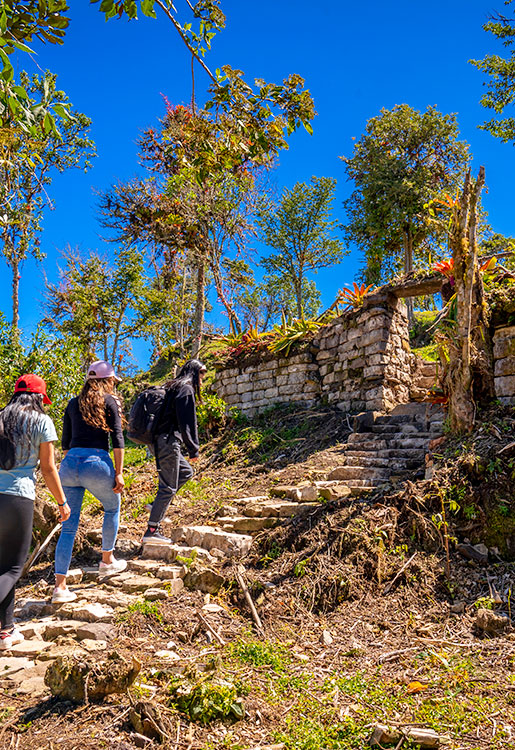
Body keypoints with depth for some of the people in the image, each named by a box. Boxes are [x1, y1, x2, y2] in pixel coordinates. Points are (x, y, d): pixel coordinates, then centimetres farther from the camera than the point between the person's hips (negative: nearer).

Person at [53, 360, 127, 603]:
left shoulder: (73, 403, 17)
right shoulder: (110, 401, 3)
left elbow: (65, 442, 18)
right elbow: (117, 438, -4)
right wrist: (119, 473, -3)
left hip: (69, 464, 4)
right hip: (96, 463, -4)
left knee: (69, 526, 7)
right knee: (112, 509, 23)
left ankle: (60, 586, 4)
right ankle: (107, 562, 34)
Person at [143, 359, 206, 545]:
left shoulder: (171, 388, 20)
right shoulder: (186, 390, -9)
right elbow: (187, 422, -16)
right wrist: (193, 449, -13)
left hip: (158, 442, 10)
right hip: (167, 442, -10)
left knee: (186, 472, 22)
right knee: (168, 487, -3)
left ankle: (158, 505, 16)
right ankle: (151, 531, 1)